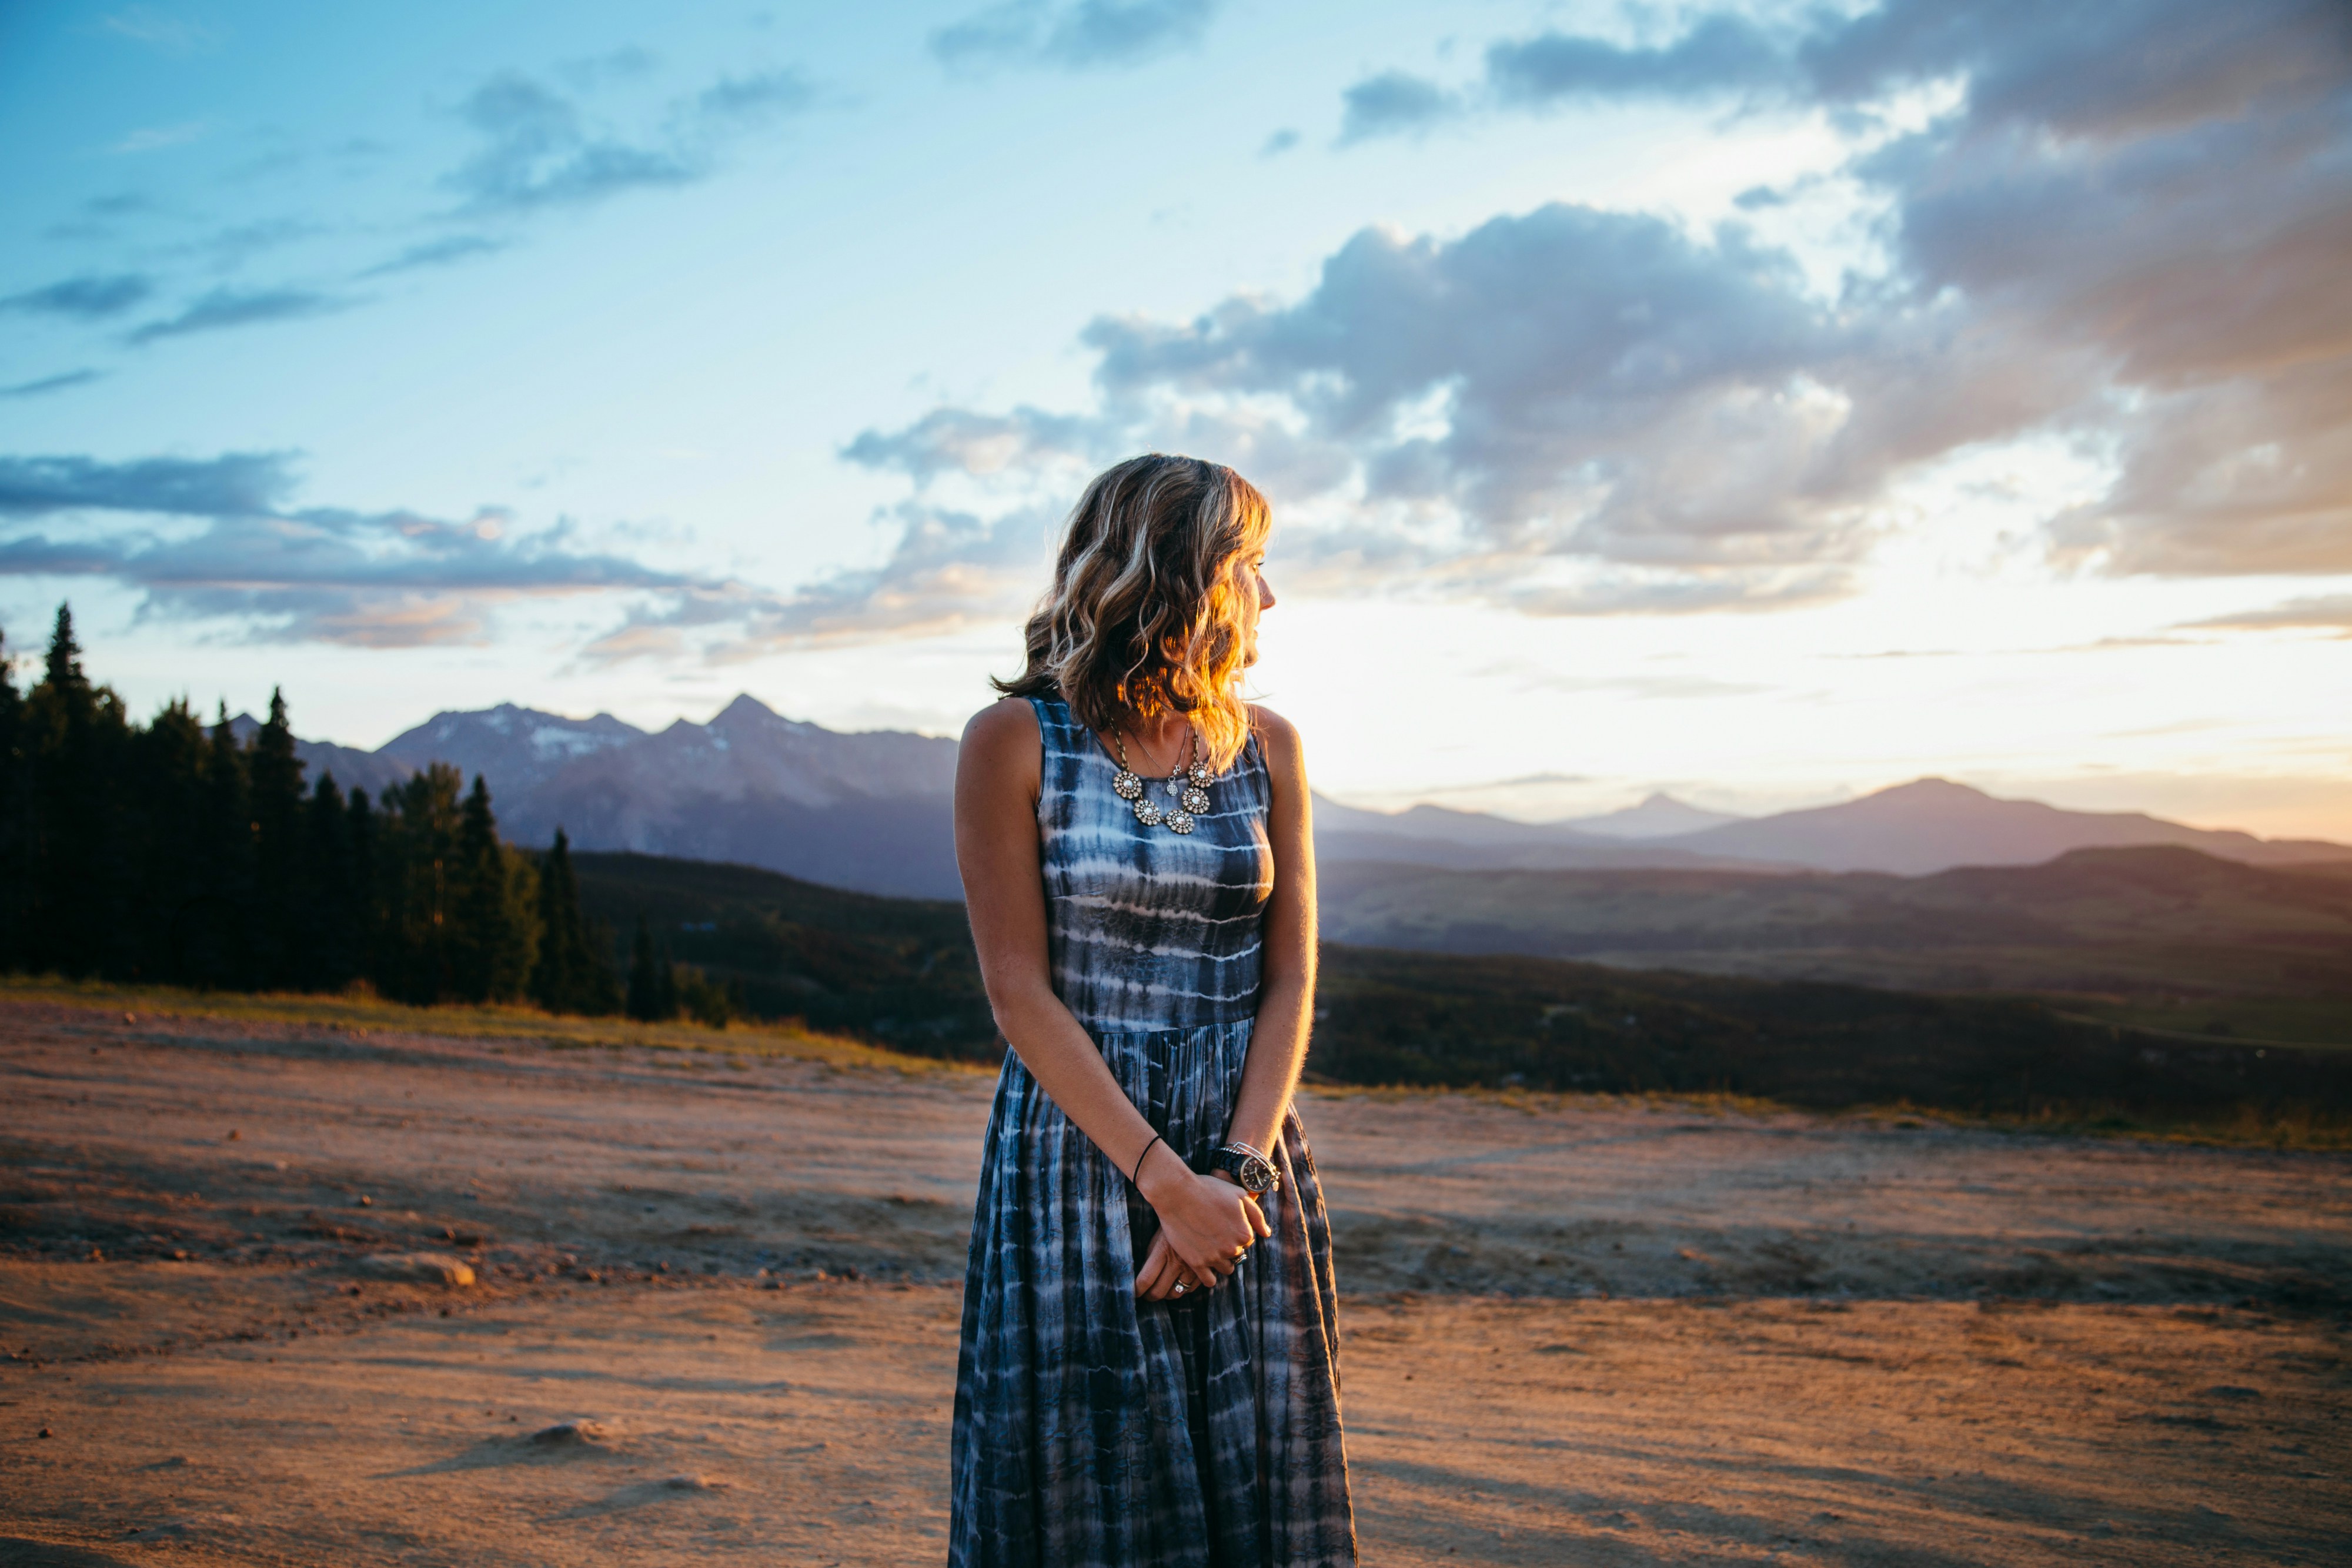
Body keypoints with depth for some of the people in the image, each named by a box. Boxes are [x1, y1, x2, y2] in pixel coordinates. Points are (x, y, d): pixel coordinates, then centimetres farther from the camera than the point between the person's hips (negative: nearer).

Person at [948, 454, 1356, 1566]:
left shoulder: (1266, 747, 6)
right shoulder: (1016, 742, -6)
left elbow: (1290, 981, 3)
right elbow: (1022, 994, -10)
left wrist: (1239, 1173, -10)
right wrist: (1168, 1184, -15)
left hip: (1245, 1155, 4)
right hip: (1074, 1153, -3)